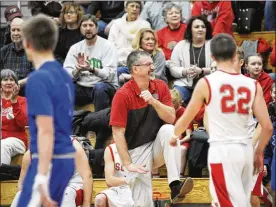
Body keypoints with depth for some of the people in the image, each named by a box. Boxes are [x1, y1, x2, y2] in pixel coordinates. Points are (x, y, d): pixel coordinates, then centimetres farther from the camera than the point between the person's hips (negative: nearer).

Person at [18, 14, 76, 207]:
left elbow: (46, 131, -22)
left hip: (49, 160, -9)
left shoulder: (38, 79, -15)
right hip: (66, 158, 9)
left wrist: (42, 178, -25)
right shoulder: (64, 76, 12)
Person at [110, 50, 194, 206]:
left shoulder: (160, 87, -1)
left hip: (158, 145, 3)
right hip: (137, 151, -3)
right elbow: (118, 133, -14)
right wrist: (128, 164, -18)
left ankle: (175, 185, -34)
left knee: (168, 130, -30)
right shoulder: (123, 95, -14)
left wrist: (154, 101, -23)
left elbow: (171, 118, -7)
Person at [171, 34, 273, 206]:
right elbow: (267, 127, 0)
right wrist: (259, 153, 18)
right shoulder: (253, 85, 3)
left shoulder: (206, 83, -5)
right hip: (245, 149, 4)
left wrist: (175, 135, 30)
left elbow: (186, 119, 8)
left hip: (222, 150, -4)